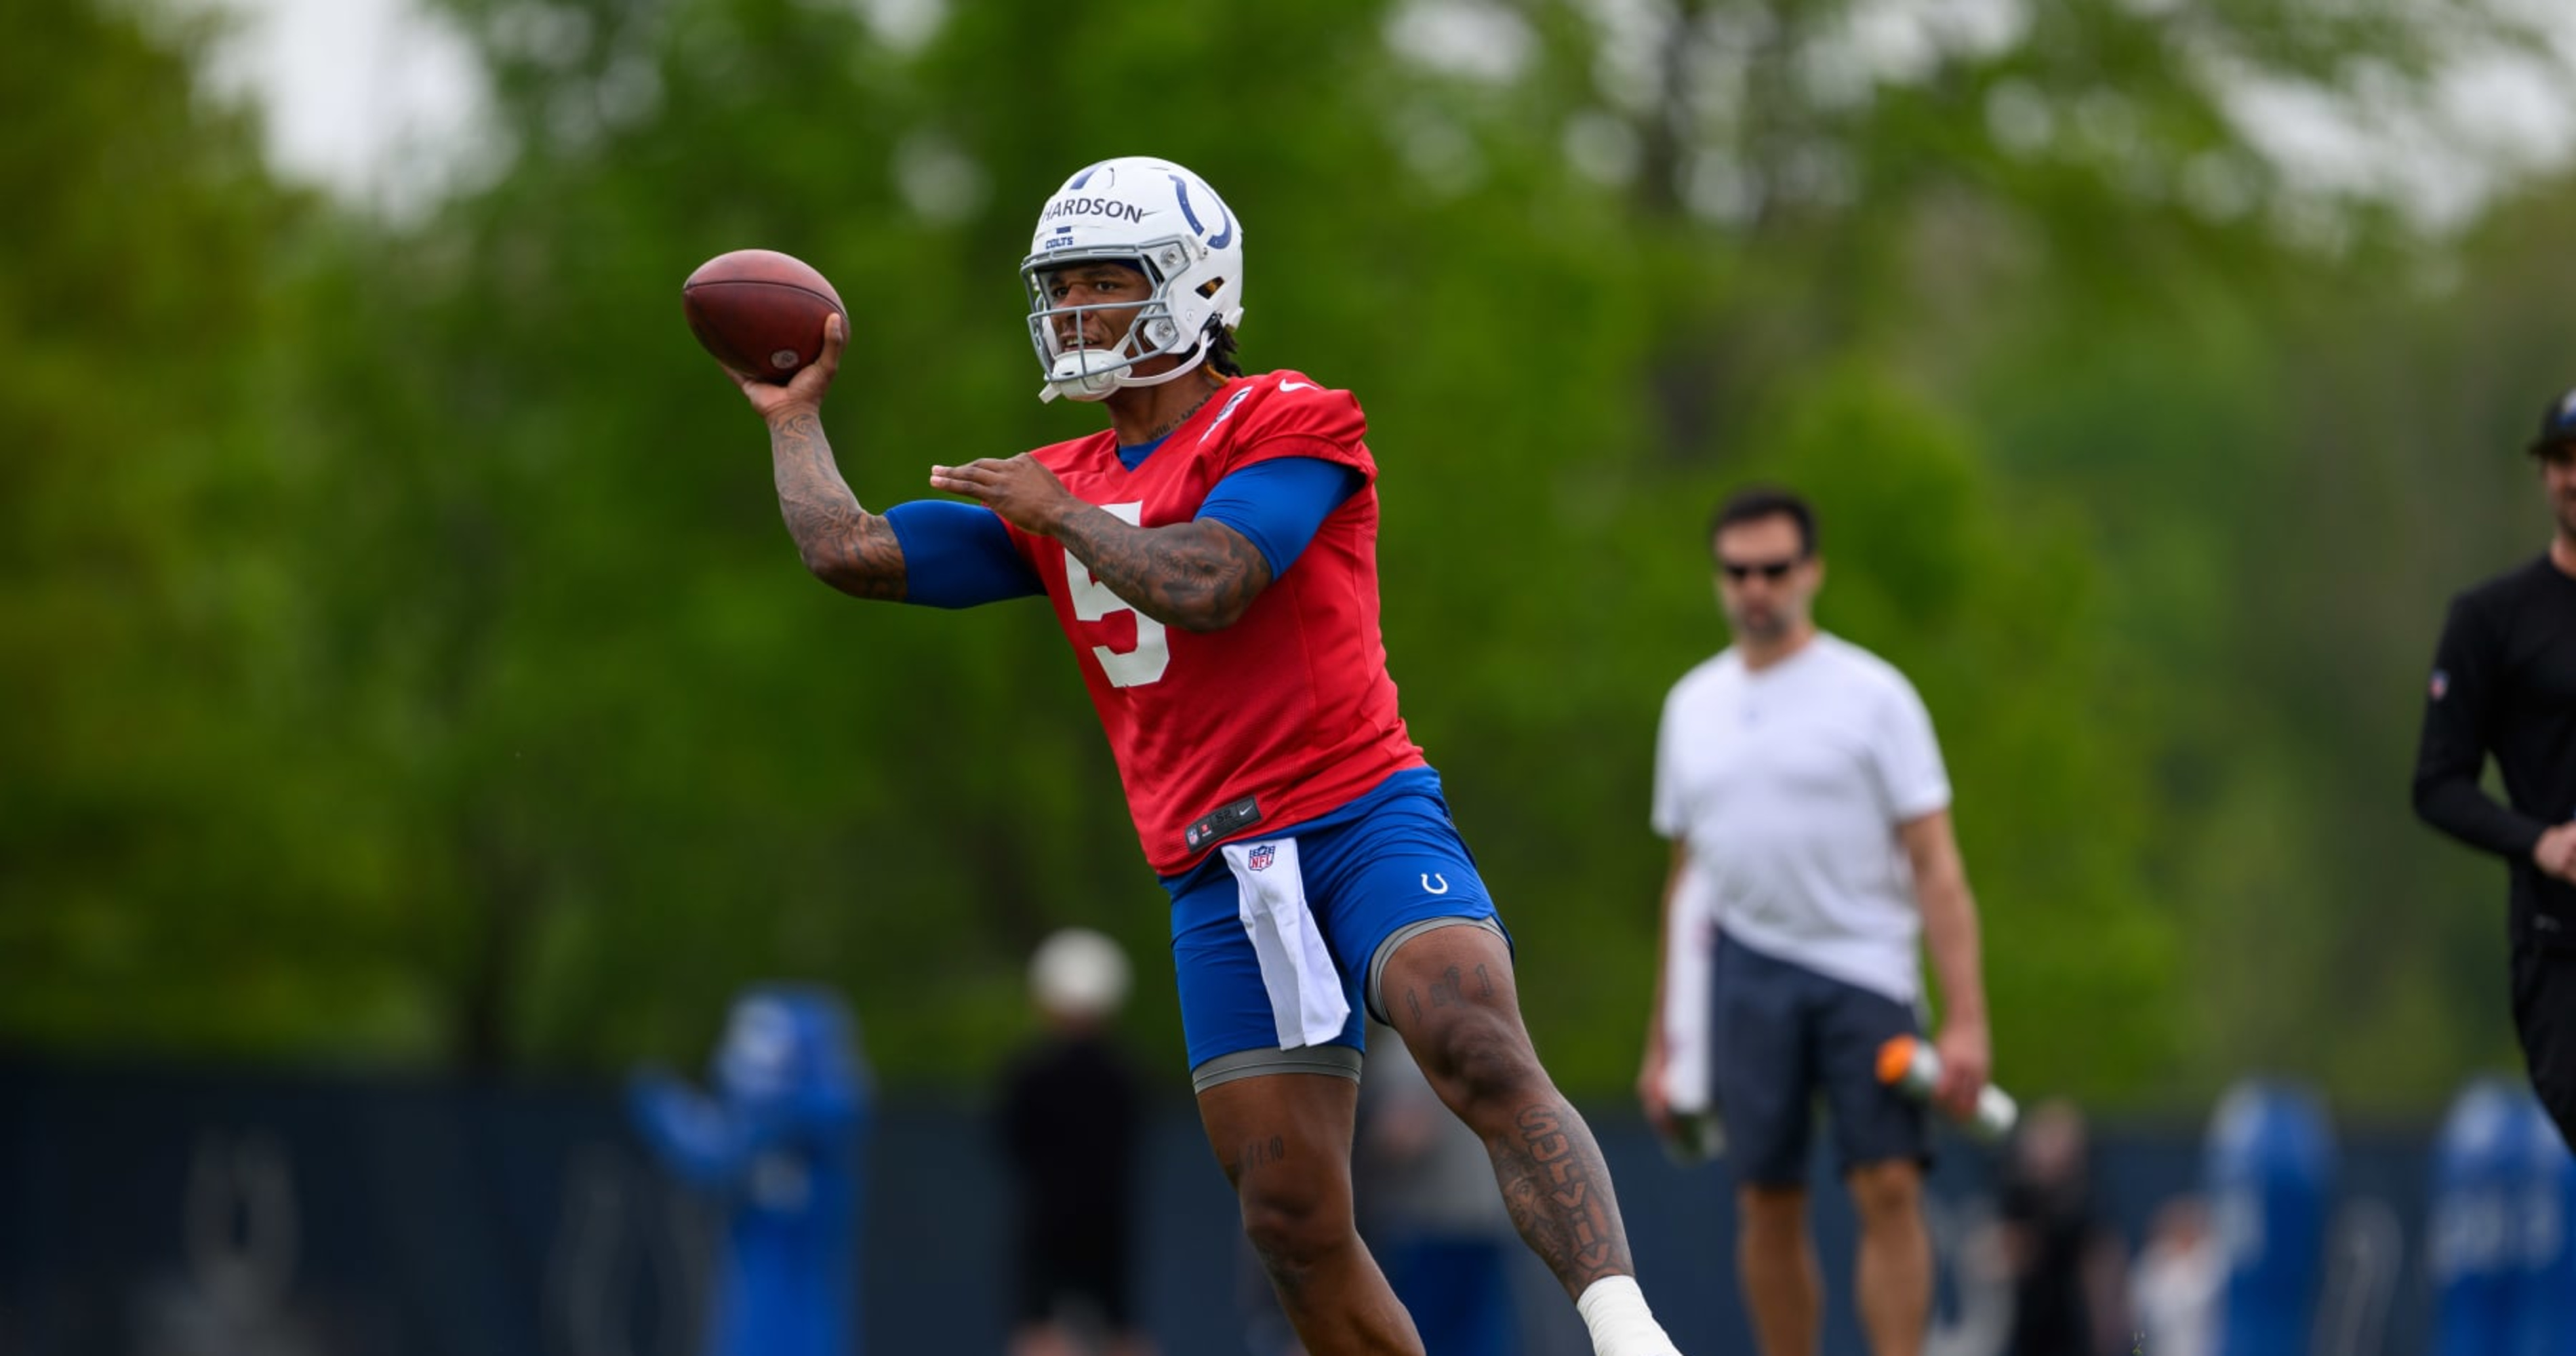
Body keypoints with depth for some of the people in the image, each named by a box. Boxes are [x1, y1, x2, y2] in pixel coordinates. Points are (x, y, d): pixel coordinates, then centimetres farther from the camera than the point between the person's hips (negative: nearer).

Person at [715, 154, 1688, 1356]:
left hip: (1362, 817, -6)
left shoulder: (1283, 429, -2)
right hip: (1218, 879, 6)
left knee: (1486, 1068, -29)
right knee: (1292, 1223, 0)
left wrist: (1062, 513, -5)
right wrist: (795, 418, 23)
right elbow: (847, 553, 15)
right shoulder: (1053, 492, 17)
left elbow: (1203, 586, -18)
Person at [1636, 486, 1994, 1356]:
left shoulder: (1873, 695, 0)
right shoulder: (1692, 705, 13)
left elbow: (1935, 865, -4)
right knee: (1768, 1206, -1)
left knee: (1890, 1190, -13)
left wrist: (1965, 1022, -13)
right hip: (1745, 973, 3)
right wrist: (1663, 1042, 16)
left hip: (1864, 967, -3)